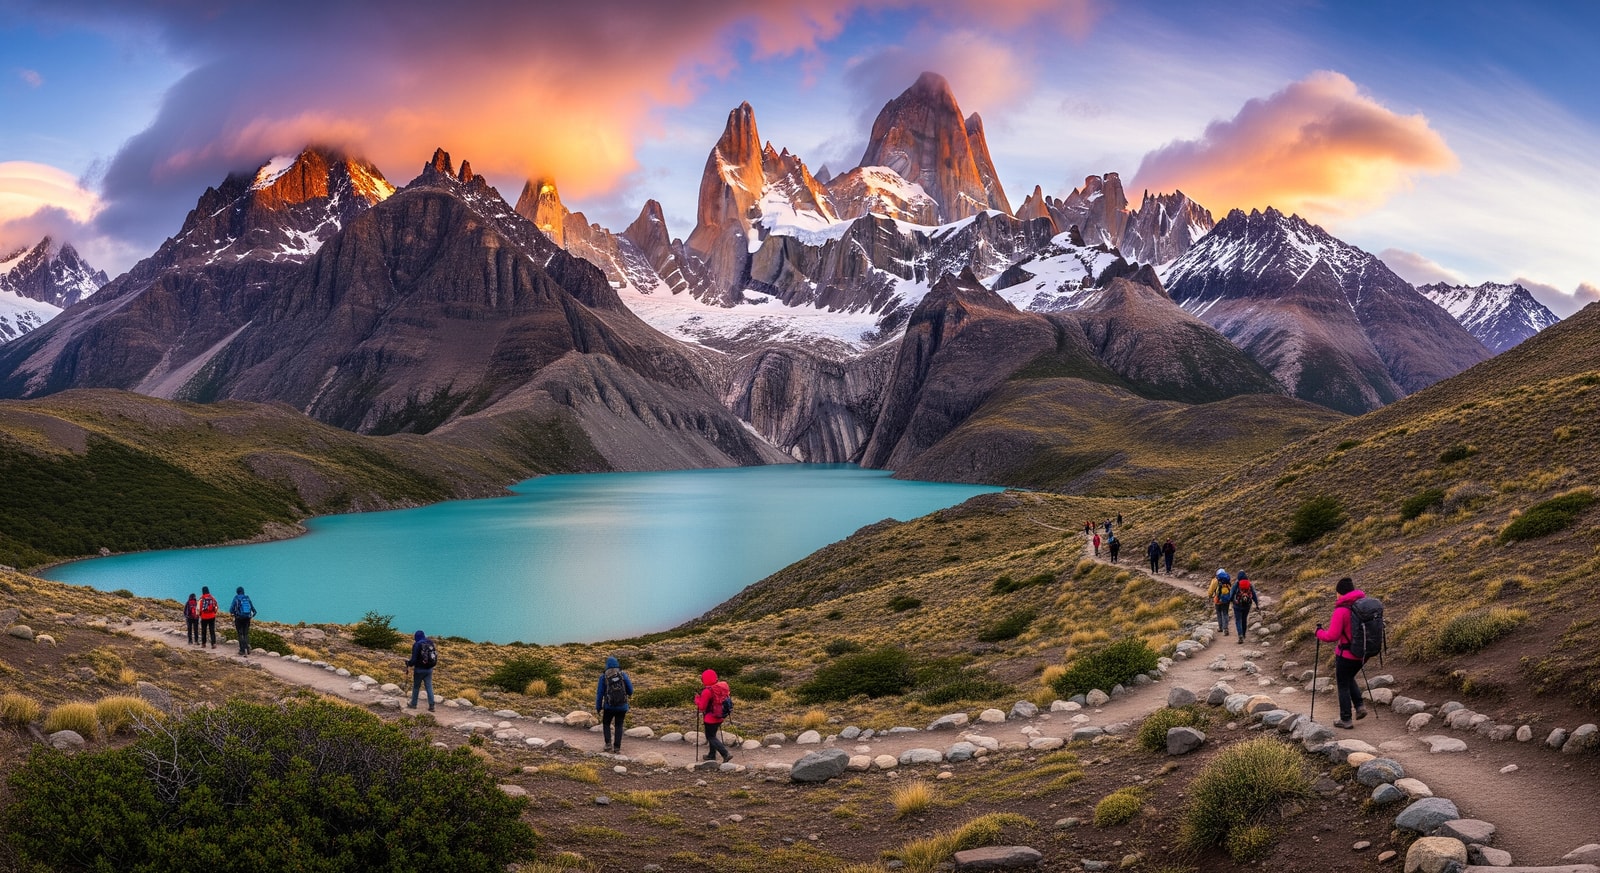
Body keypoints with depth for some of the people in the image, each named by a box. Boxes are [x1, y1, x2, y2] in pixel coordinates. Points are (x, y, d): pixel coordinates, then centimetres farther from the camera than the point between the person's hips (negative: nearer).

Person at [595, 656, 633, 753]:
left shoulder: (603, 676, -3)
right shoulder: (623, 675, -1)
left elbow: (599, 693, -3)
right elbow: (630, 691, 1)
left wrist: (598, 708, 9)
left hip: (609, 706, -1)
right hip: (622, 706, 1)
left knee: (606, 724, 22)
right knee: (619, 725, 19)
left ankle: (608, 744, 6)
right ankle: (617, 747, 11)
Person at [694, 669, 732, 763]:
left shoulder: (707, 691, -24)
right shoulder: (722, 686, -3)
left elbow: (701, 706, -18)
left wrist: (697, 698, -2)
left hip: (710, 718, -8)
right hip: (720, 717, 8)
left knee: (711, 737, 3)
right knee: (712, 735, 24)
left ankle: (725, 754, -9)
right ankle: (711, 755, 35)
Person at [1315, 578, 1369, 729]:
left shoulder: (1341, 610, -21)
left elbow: (1331, 636, -22)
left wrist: (1319, 631, -4)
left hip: (1347, 655, -6)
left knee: (1343, 685, 10)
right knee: (1350, 678, 29)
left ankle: (1346, 720, 16)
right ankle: (1360, 705, 16)